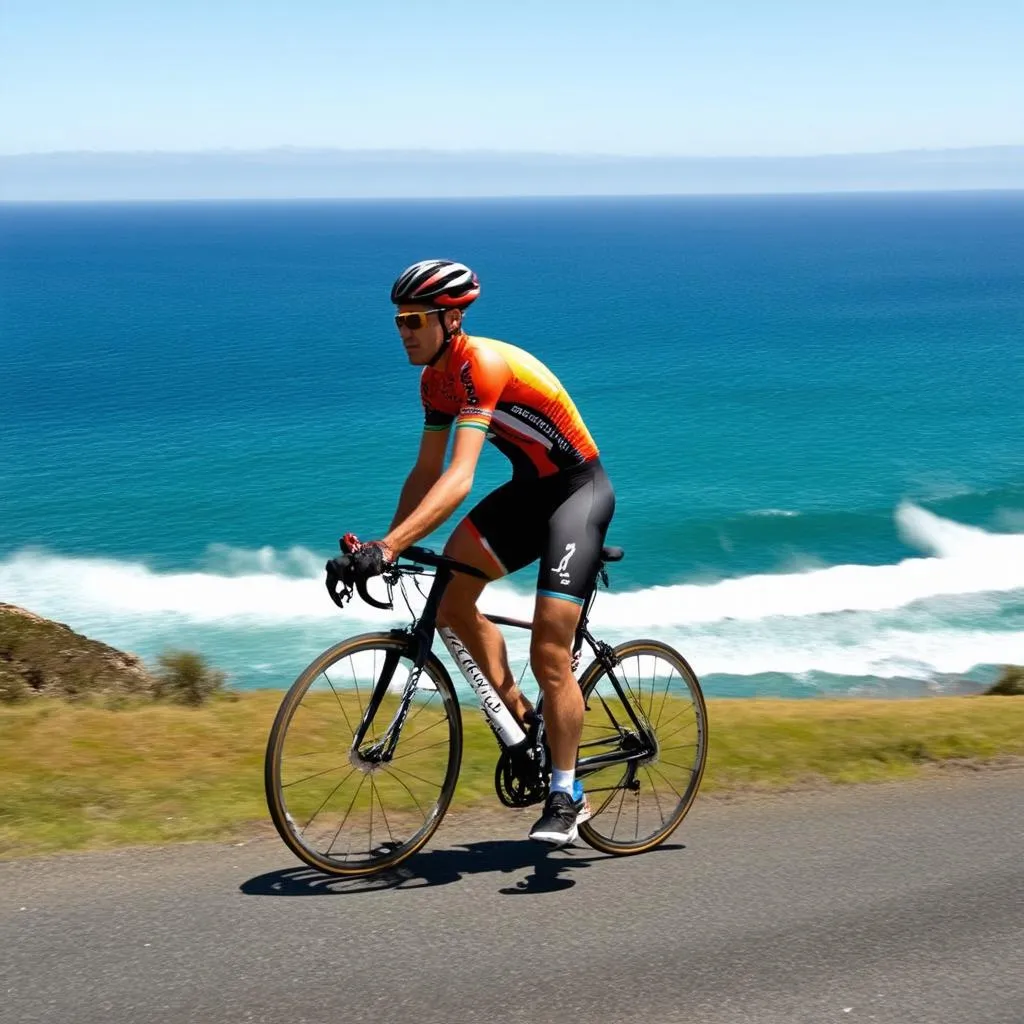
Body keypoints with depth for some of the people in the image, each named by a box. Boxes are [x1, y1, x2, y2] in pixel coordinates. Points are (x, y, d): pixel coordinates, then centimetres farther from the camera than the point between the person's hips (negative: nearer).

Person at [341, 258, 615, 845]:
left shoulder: (482, 364, -27)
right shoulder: (436, 378, 1)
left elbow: (460, 479, -38)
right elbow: (427, 473, 6)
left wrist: (393, 545, -45)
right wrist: (385, 545, -4)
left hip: (580, 491, -8)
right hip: (529, 490, 8)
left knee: (549, 652, -12)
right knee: (450, 592, -10)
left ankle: (567, 798, 3)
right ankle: (524, 718, 6)